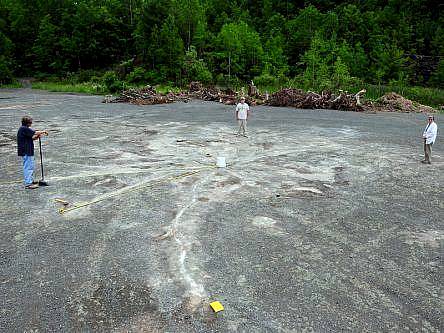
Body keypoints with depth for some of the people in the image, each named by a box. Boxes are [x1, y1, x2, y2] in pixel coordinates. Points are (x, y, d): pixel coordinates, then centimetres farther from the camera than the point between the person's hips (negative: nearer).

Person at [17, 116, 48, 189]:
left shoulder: (24, 129, 16)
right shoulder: (24, 129, -16)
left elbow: (31, 138, 17)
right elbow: (35, 133, -20)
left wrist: (37, 136, 1)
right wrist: (43, 131, -5)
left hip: (27, 151, 11)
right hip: (26, 152, -11)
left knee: (30, 166, 19)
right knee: (28, 167, -7)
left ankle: (31, 181, 29)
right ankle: (28, 184, -5)